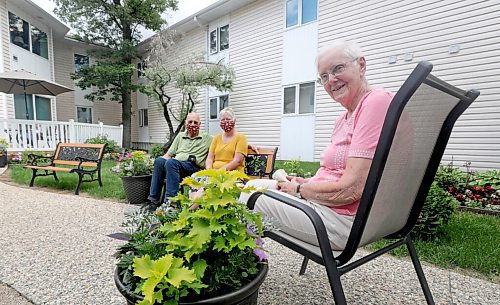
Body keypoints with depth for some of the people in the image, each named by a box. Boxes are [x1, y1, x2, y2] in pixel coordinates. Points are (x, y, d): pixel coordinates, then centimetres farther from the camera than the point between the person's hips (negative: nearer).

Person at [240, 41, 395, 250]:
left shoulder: (377, 101, -18)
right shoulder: (344, 119, 13)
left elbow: (351, 190, -24)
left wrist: (299, 190, -10)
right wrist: (306, 182, 0)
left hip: (344, 219, -10)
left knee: (251, 195, -5)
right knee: (254, 184, 14)